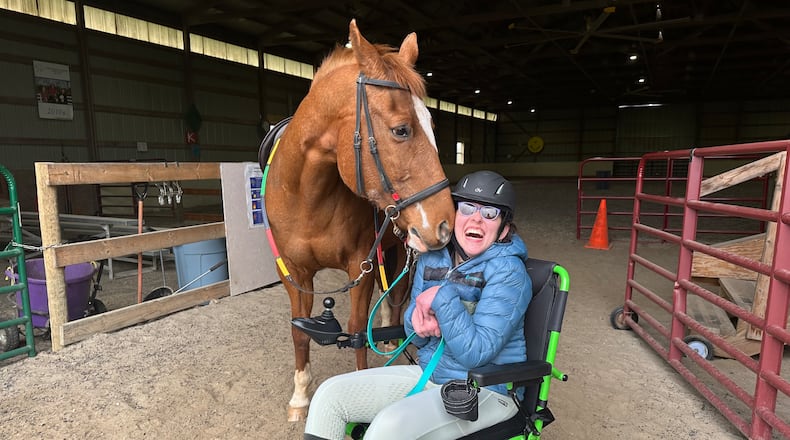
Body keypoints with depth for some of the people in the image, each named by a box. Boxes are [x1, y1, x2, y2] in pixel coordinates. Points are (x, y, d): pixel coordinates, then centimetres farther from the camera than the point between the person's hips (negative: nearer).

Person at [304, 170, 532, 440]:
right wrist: (418, 319, -16)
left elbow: (475, 353, -24)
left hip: (486, 389, -6)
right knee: (330, 394, -4)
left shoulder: (508, 273, -17)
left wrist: (443, 299, -27)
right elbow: (416, 338, 7)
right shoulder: (433, 256, 0)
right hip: (429, 373, 6)